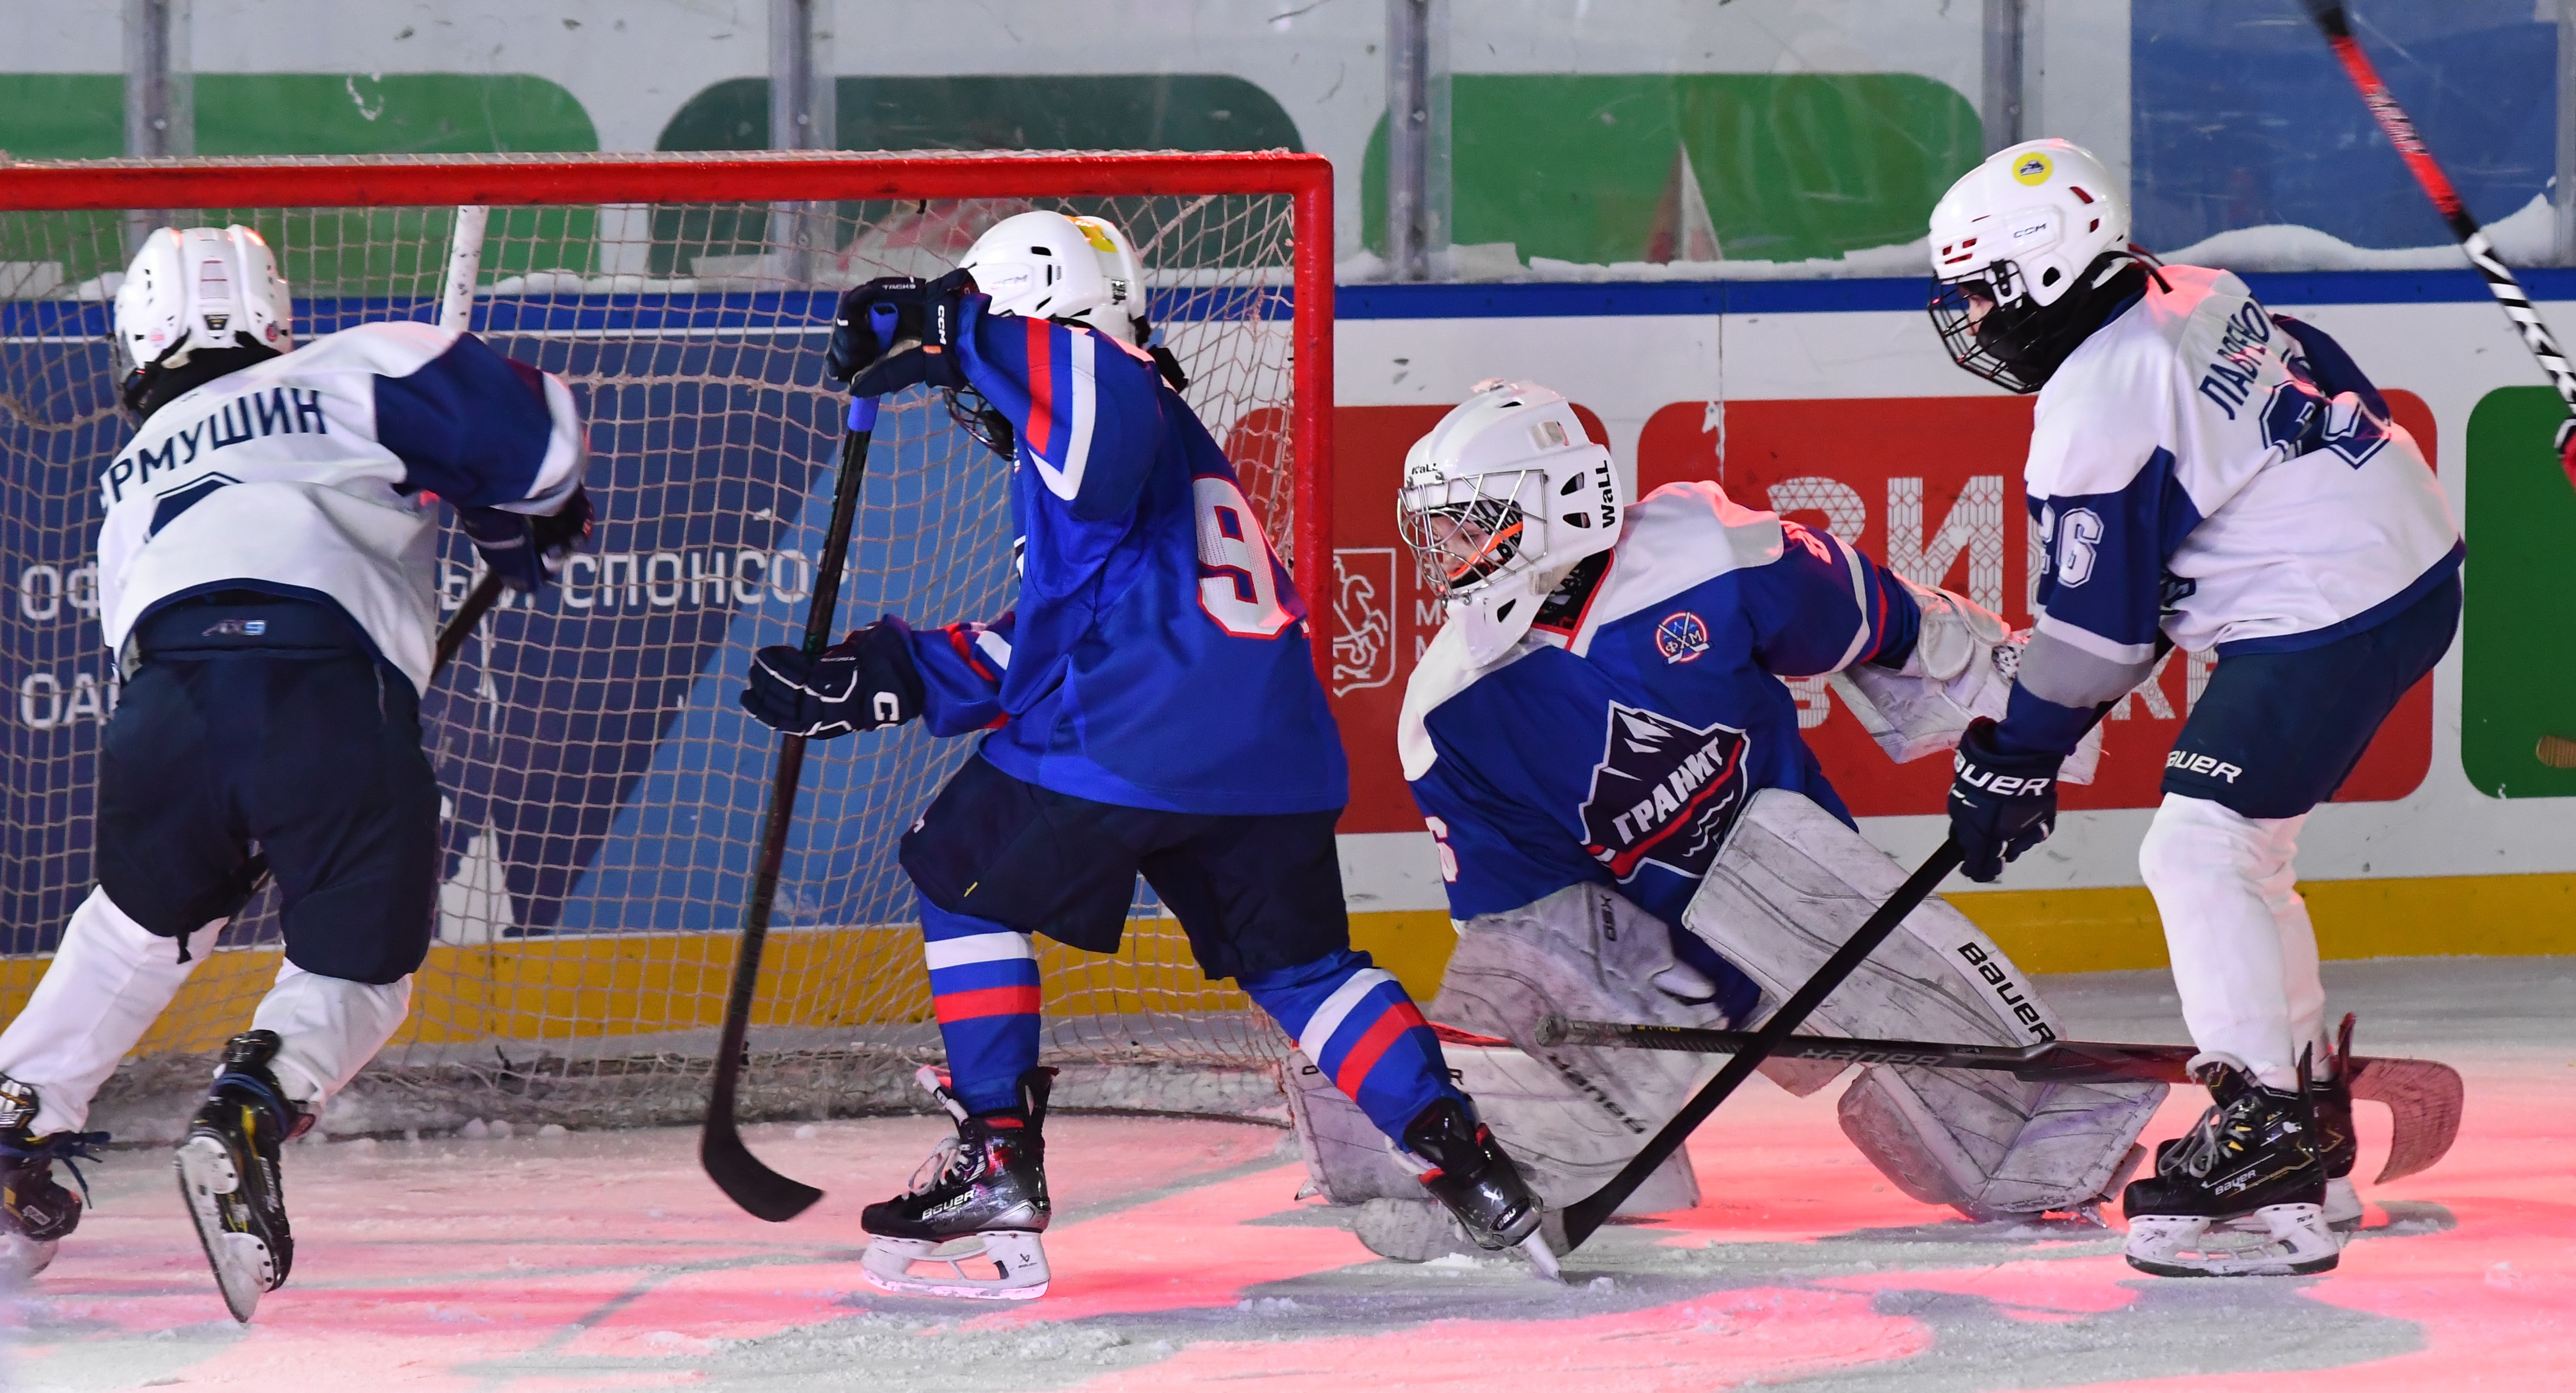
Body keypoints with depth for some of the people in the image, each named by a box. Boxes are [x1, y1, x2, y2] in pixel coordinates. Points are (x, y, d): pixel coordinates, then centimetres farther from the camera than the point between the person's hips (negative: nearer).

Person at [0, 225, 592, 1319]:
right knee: (357, 971, 11)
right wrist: (529, 521, 34)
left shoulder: (128, 478, 35)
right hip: (337, 700, -3)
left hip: (167, 695, 3)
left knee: (143, 924, 31)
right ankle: (252, 1113, -18)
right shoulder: (353, 374, 22)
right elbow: (529, 428, 13)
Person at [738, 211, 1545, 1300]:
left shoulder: (1111, 398, 1)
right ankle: (1465, 1161, 6)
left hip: (1132, 744, -9)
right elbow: (1050, 638, 31)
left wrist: (951, 330, -22)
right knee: (1299, 964, 21)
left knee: (964, 882, 11)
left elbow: (1102, 391, -29)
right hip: (1275, 753, 9)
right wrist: (885, 679, 28)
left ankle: (998, 1168, 6)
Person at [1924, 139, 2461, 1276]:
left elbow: (2095, 627, -13)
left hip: (2330, 616, -10)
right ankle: (2312, 1130, 27)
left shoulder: (2093, 407, -18)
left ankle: (2262, 1152, -18)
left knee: (2199, 850, -13)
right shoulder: (2194, 298, 8)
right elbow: (2329, 386, 20)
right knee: (2238, 851, 19)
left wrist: (2013, 758, -2)